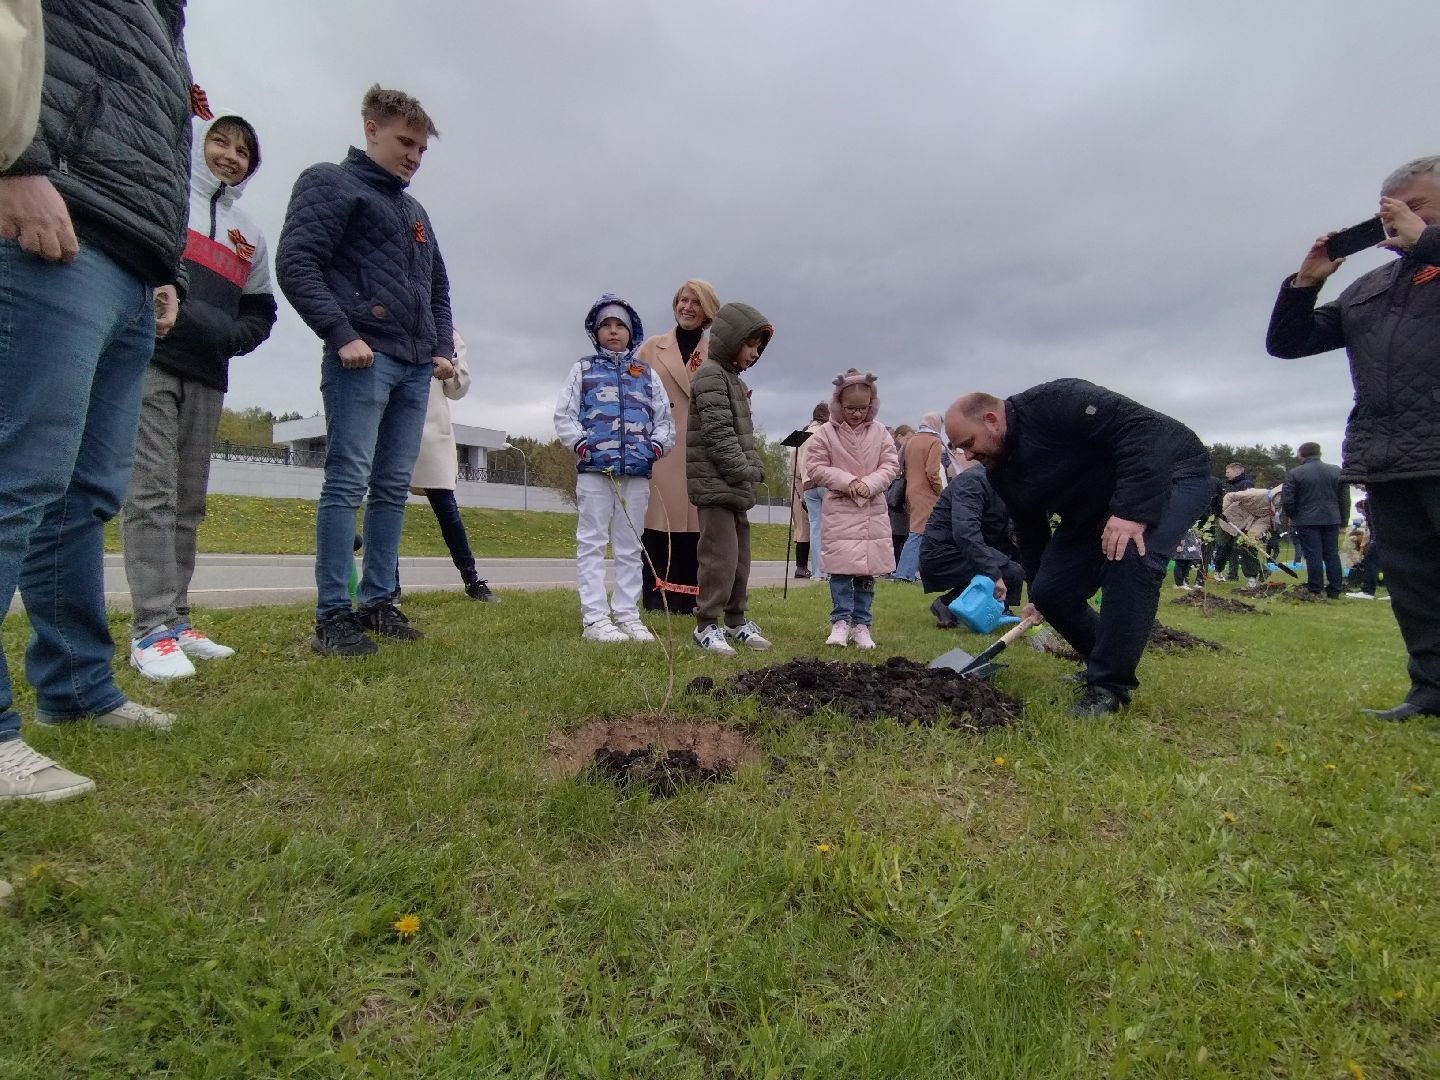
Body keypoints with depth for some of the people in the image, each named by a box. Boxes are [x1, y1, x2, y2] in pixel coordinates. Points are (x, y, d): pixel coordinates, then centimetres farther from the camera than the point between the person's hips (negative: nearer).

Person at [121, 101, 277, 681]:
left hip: (207, 377, 5)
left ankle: (176, 622, 9)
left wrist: (231, 336, 2)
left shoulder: (249, 233, 22)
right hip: (148, 360, -4)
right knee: (150, 492, -11)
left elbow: (261, 311, 19)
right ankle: (152, 629, -12)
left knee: (187, 502, 4)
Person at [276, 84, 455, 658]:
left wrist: (443, 349, 14)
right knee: (348, 482, -9)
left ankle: (378, 601, 11)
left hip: (415, 367, 7)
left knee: (394, 487, 5)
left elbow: (438, 288, 29)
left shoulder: (415, 211, 27)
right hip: (363, 359, -7)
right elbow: (295, 263, -6)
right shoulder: (330, 183, 6)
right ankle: (332, 613, -5)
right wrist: (341, 334, -16)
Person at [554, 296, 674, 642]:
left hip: (637, 471, 2)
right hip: (594, 469, -2)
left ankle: (627, 615, 13)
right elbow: (563, 416, 7)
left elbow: (665, 419, 16)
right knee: (592, 543, -3)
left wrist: (657, 446, -2)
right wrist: (581, 443, -9)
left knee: (630, 547, 6)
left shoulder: (647, 373, 17)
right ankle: (594, 618, 0)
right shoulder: (583, 369, 12)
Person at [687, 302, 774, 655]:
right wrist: (743, 472, -17)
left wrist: (755, 469, 12)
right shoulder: (710, 375, -9)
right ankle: (706, 625, 0)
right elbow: (718, 433, -18)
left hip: (736, 487, 10)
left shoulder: (734, 380, 22)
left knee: (740, 556, 13)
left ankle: (736, 621, 23)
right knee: (721, 555, -10)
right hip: (715, 484, -10)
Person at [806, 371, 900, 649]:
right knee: (841, 569, -3)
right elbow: (817, 468, -4)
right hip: (839, 510, -2)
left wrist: (869, 484, -14)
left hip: (873, 511, 3)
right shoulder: (826, 433, -2)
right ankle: (841, 622, 8)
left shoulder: (880, 432, 5)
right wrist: (848, 482, -15)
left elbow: (891, 464, 3)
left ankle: (861, 624, 14)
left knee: (868, 571, 6)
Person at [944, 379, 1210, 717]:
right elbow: (1029, 531, 10)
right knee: (1050, 592, -4)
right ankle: (1107, 661, 21)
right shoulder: (1001, 471, -1)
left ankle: (1110, 685, -20)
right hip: (1095, 509, 8)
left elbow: (1143, 427, -34)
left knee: (1130, 556, -35)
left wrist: (1132, 511, -41)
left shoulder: (1052, 403, -28)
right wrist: (1037, 592, 13)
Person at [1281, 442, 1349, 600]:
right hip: (1332, 519, 4)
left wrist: (1292, 516, 5)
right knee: (1332, 554, 10)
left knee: (1313, 555, -2)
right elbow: (1345, 498, 8)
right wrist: (1343, 519, 14)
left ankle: (1315, 591, -1)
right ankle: (1335, 590, 12)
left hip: (1307, 520, -4)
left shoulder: (1294, 473, -8)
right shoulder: (1337, 471, 6)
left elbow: (1287, 499, -10)